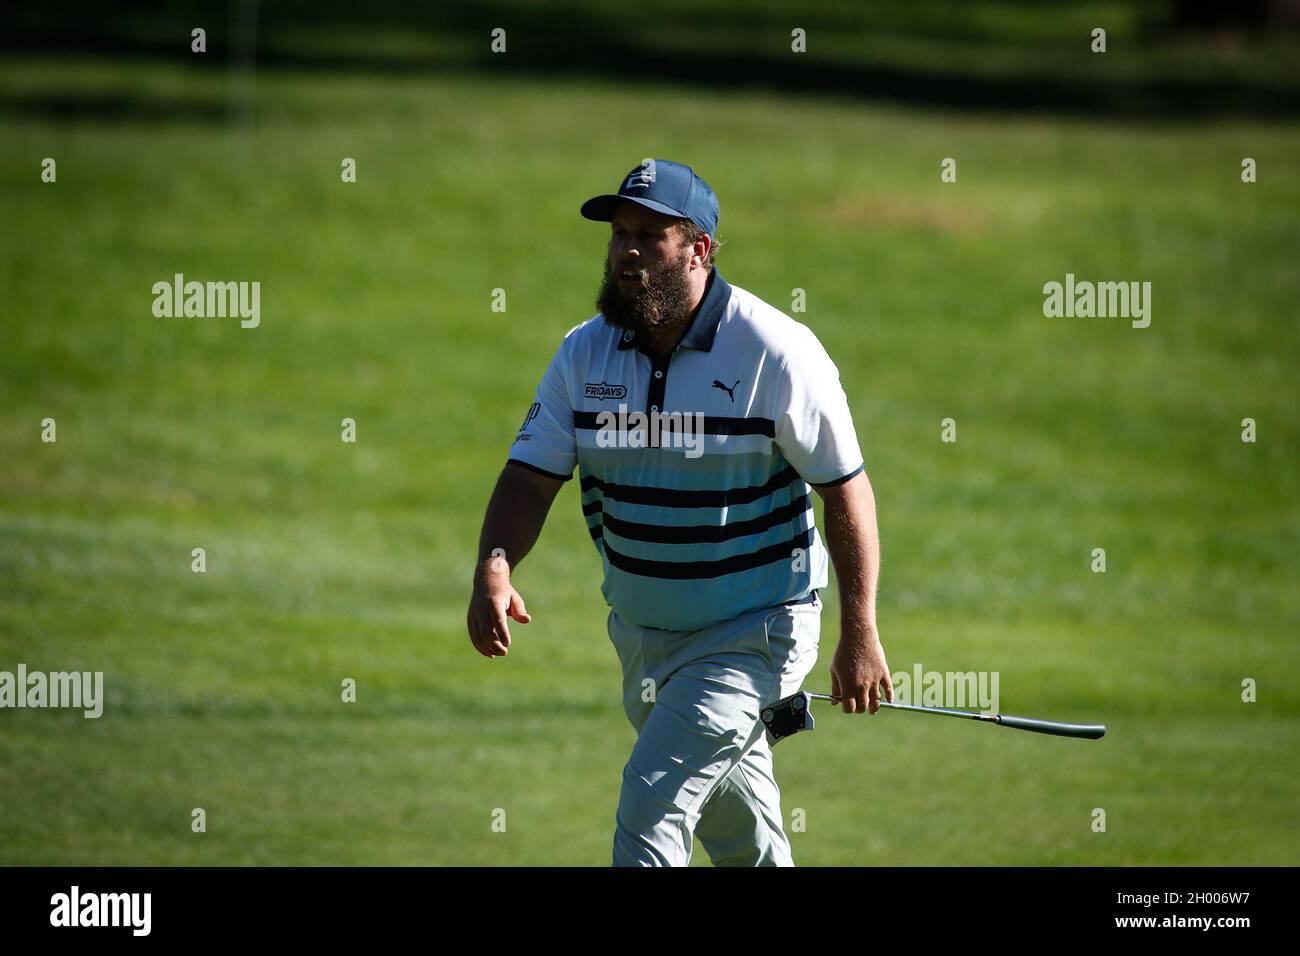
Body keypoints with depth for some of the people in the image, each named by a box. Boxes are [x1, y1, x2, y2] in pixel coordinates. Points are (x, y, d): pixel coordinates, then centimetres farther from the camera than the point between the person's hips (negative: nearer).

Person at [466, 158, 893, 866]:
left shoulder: (776, 351, -15)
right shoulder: (585, 353, -1)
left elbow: (846, 488, -12)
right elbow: (531, 476, -4)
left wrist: (859, 635, -15)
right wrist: (493, 569, -25)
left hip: (754, 633, -6)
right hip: (642, 633, 6)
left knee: (652, 802, -19)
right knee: (741, 841, 18)